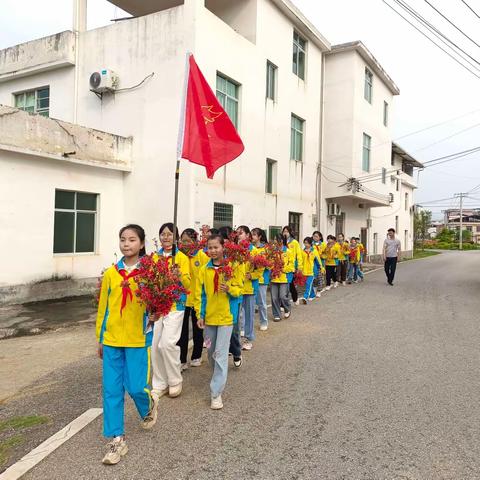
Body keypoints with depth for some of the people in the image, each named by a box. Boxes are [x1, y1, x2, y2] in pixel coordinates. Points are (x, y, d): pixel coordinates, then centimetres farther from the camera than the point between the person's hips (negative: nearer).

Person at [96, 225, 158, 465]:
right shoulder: (111, 273, 5)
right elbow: (103, 307, 10)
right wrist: (100, 338, 13)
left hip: (138, 339, -3)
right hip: (111, 339, 3)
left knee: (136, 387, 0)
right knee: (112, 389, 5)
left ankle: (148, 406, 35)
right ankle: (116, 439, 20)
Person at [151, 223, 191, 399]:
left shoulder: (181, 257, -3)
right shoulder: (154, 257, 10)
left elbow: (187, 284, -7)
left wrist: (180, 276, -25)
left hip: (175, 305, -4)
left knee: (167, 343, -13)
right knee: (155, 345, 4)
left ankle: (175, 381, 9)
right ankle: (159, 384, 20)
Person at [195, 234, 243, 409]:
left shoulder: (230, 267, -6)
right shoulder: (204, 270, 1)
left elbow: (239, 289, 0)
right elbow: (199, 293, 3)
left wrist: (229, 288, -21)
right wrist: (200, 314, -2)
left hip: (225, 316, -3)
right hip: (209, 316, 4)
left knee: (221, 354, -6)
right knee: (211, 352, 17)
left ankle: (216, 392, 0)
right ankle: (219, 377, 43)